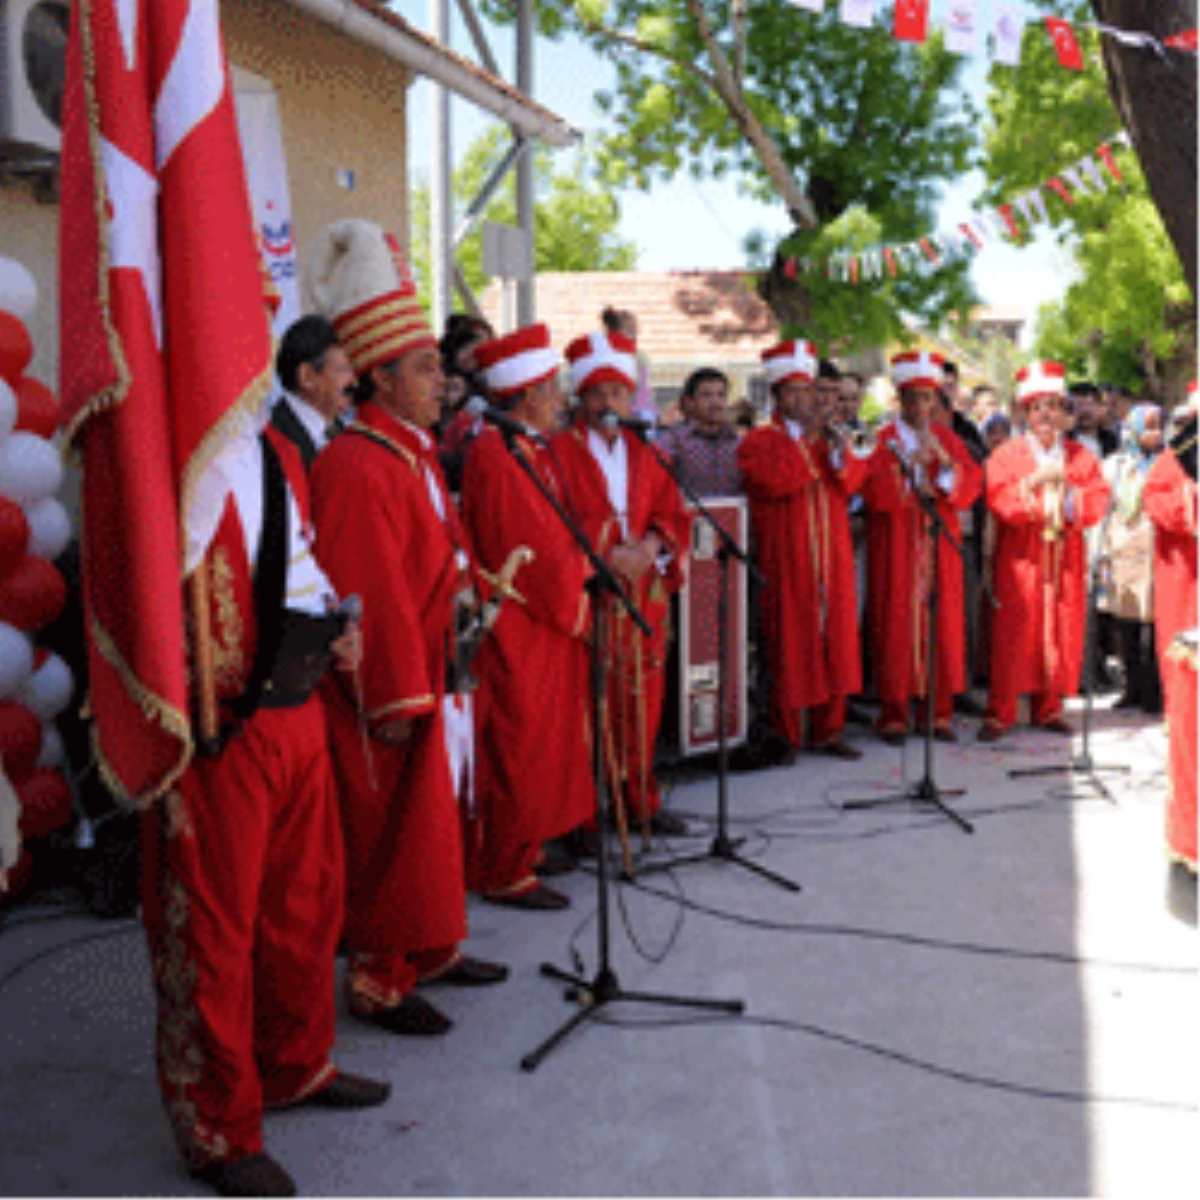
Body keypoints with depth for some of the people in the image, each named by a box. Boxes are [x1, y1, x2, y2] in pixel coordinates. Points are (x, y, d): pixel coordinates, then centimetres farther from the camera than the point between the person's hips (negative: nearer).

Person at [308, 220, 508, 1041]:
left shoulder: (417, 452, 12)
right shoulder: (356, 468, -20)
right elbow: (370, 595, -22)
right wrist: (397, 697, -21)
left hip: (423, 673, 10)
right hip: (382, 689, -10)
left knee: (430, 813, 19)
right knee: (389, 828, 1)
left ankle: (430, 949, 35)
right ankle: (378, 980, 15)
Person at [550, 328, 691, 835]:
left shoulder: (644, 454, 16)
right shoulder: (561, 452, 0)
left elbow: (673, 514, 14)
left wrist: (654, 543, -7)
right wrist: (610, 554, -17)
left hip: (644, 593, 5)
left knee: (641, 698, 7)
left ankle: (638, 797, 18)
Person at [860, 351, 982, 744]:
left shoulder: (946, 438, 13)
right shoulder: (883, 439, 2)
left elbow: (972, 483, 2)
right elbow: (873, 492, -10)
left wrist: (945, 460, -14)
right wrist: (907, 466, -21)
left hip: (939, 546, 4)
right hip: (896, 547, -3)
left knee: (942, 623, 2)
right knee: (897, 625, -5)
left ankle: (937, 712, 11)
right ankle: (894, 715, 2)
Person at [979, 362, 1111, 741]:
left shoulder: (1082, 457, 11)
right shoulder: (1007, 455, 2)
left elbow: (1098, 500, 1)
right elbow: (998, 501, -10)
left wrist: (1068, 493, -17)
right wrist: (1033, 482, -22)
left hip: (1065, 560, 3)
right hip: (1020, 560, -3)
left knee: (1062, 632, 3)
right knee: (1012, 632, -6)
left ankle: (1048, 708, 15)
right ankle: (1000, 712, 0)